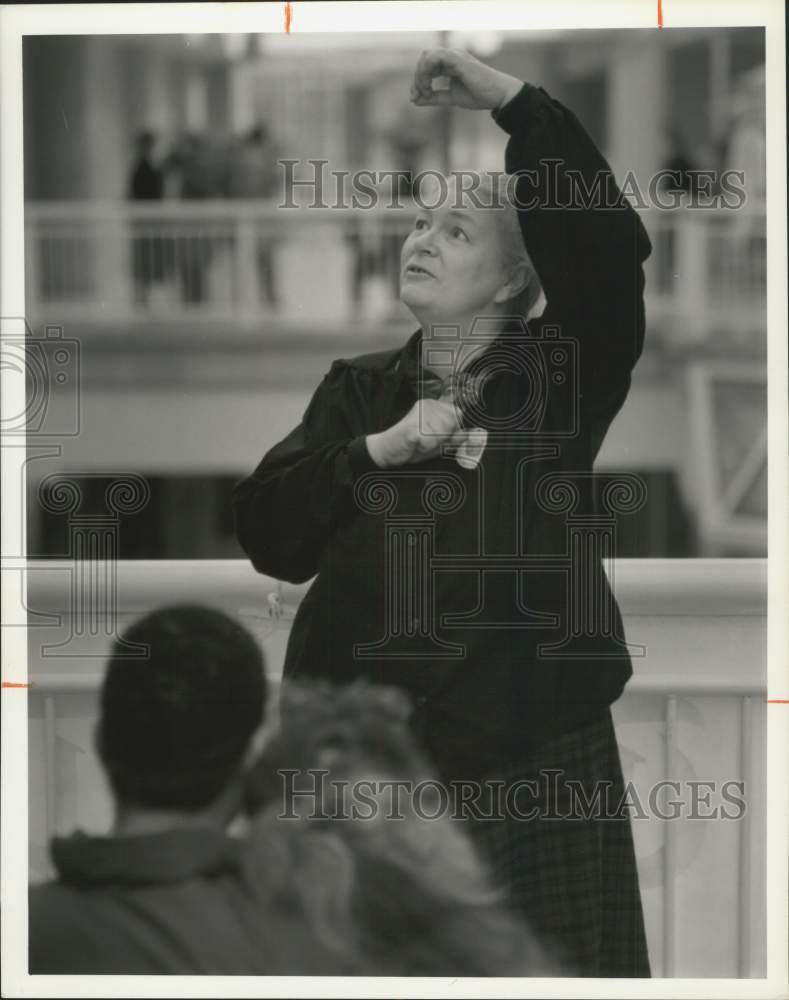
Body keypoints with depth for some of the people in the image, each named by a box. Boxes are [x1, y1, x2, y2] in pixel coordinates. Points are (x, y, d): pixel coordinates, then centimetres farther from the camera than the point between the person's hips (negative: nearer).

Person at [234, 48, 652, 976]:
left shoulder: (558, 374, 2)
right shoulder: (358, 389, 12)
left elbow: (605, 245, -16)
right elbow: (266, 534, 2)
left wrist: (509, 97, -19)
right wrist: (378, 451, -12)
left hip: (532, 756, -3)